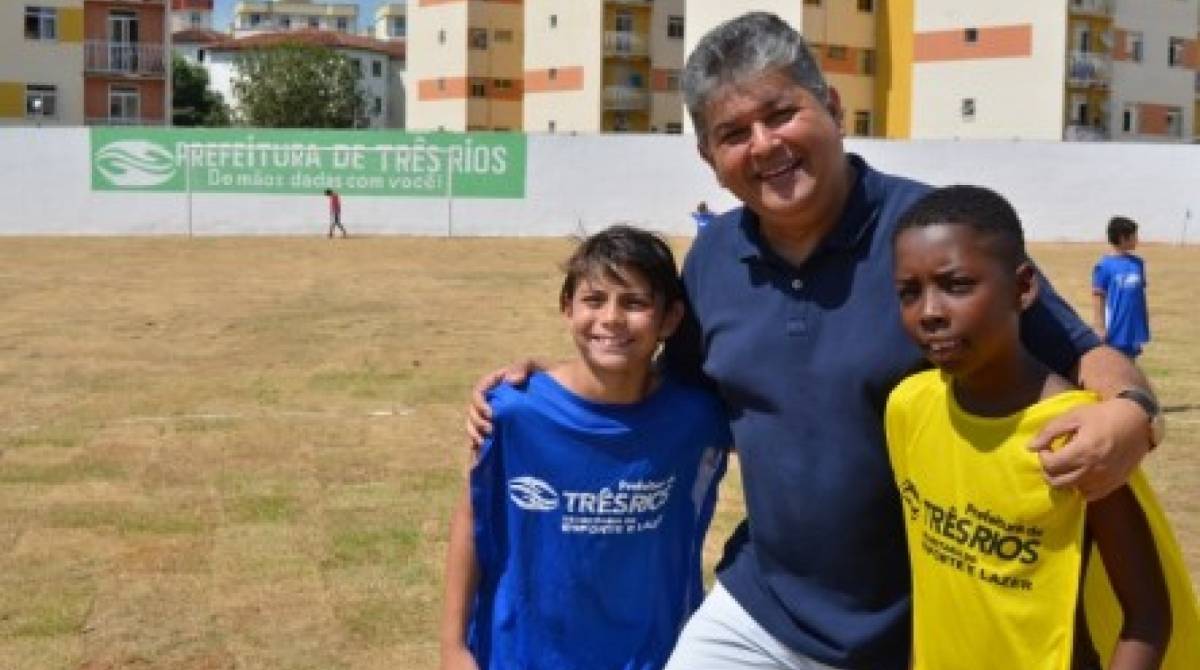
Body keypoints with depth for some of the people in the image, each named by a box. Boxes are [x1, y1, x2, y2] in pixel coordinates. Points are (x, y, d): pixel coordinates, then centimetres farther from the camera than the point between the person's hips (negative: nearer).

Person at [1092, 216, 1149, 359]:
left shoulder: (1137, 263, 7)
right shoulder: (1104, 266, -10)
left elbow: (1141, 294, 14)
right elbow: (1097, 297, -9)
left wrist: (1145, 323, 14)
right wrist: (1100, 327, -11)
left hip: (1133, 329, 6)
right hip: (1114, 330, -6)